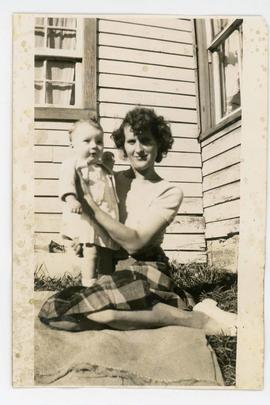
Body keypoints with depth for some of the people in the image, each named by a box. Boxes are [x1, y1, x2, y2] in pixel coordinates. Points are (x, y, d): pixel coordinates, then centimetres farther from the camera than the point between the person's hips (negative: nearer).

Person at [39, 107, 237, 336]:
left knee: (96, 309, -35)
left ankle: (198, 318, -17)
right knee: (52, 310, -21)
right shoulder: (115, 180, 13)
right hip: (111, 270, 7)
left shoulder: (170, 193, -2)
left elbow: (133, 242, -14)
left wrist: (88, 201, -14)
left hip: (146, 270, -6)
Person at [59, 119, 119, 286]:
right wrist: (71, 199, -36)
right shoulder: (73, 164, -2)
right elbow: (67, 182, -22)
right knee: (91, 251, -14)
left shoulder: (103, 168, 23)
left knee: (107, 253, 9)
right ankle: (89, 284, -5)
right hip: (86, 218, -7)